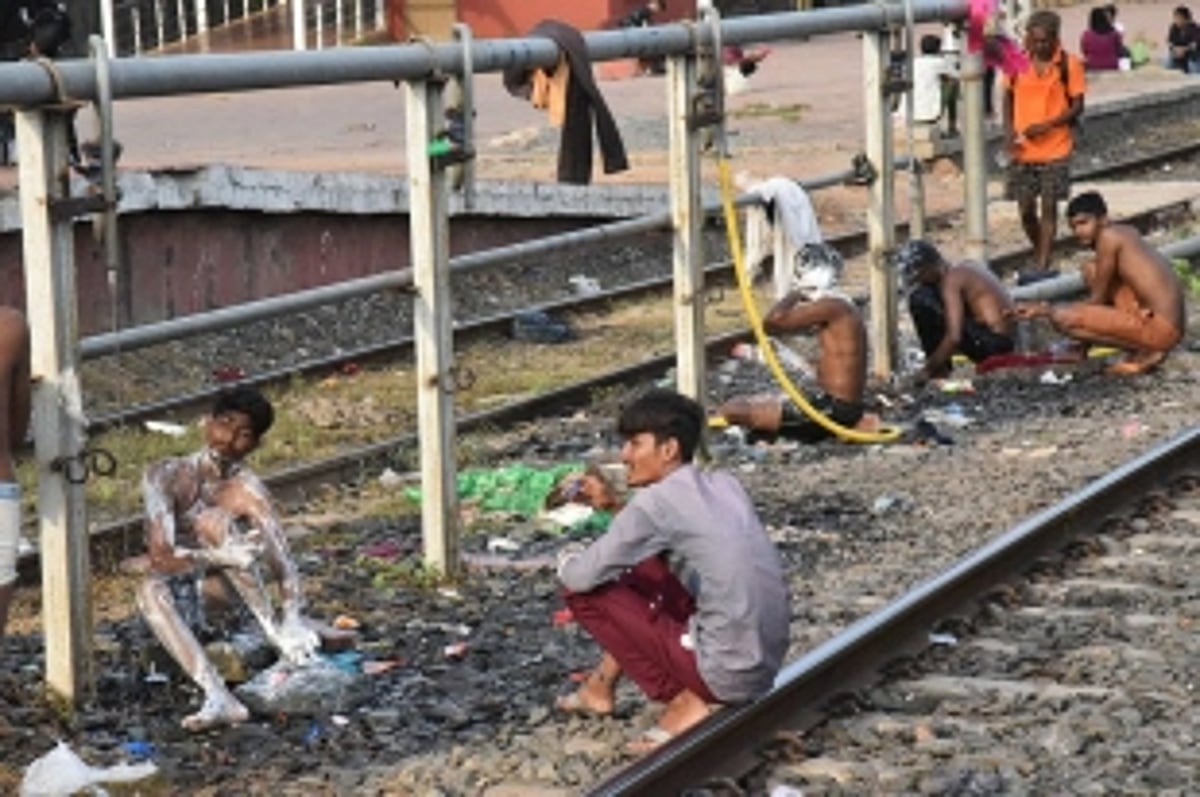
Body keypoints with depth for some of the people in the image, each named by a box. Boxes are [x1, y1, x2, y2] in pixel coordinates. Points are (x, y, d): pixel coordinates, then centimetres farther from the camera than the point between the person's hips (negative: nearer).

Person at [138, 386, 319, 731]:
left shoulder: (247, 488, -11)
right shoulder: (166, 475, -12)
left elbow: (281, 556, -22)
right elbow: (160, 557, -23)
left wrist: (294, 618, -40)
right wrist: (220, 556, -40)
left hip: (225, 590, 0)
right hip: (182, 596, 0)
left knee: (211, 520, -26)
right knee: (150, 589, -36)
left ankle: (275, 630, -23)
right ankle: (219, 699, -51)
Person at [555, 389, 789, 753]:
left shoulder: (657, 501, -13)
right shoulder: (724, 485, 9)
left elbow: (581, 577, -8)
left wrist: (568, 559, 14)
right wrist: (616, 505, 17)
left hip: (727, 675, -8)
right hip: (768, 664, 8)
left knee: (584, 593, 0)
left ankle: (685, 702, 0)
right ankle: (602, 686, 33)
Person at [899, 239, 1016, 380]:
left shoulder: (950, 280, -12)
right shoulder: (966, 270, 17)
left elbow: (954, 338, -21)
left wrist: (928, 370, -13)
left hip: (991, 344, -10)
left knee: (920, 299, -10)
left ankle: (939, 369, -4)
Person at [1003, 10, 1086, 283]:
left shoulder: (1068, 64, -7)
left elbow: (1077, 106, -4)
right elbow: (1009, 97, 11)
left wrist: (1047, 125, -17)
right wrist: (1009, 129, -4)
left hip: (1055, 149, -3)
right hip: (1023, 149, 3)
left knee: (1048, 207, 0)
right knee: (1026, 209, 7)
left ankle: (1042, 265, 5)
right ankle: (1041, 258, 28)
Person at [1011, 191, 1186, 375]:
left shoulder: (1108, 236, -9)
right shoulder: (1127, 233, 17)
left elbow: (1097, 300, -4)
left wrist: (1046, 311, 6)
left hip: (1160, 328, -10)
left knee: (1062, 319, -14)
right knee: (1092, 271, 20)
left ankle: (1146, 352, -6)